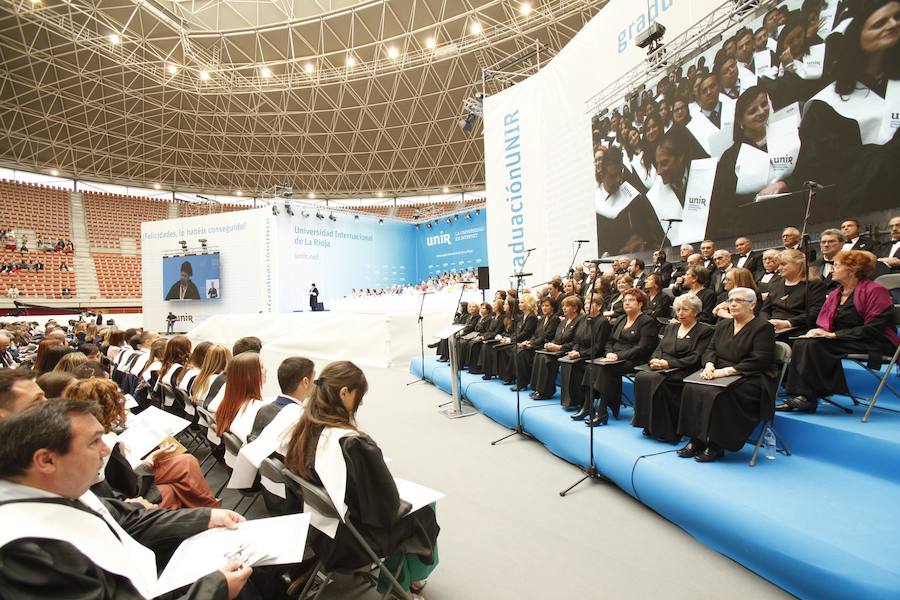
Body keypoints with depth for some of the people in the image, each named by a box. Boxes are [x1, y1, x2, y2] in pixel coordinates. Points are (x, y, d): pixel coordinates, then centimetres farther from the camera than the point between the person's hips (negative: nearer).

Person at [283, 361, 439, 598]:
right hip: (349, 543, -7)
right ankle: (411, 579, 41)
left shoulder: (303, 429, -11)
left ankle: (396, 580, 40)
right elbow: (388, 506, -23)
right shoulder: (354, 444, -34)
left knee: (403, 506, 24)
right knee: (423, 510, 17)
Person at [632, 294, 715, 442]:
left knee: (656, 379, -33)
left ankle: (664, 430, -21)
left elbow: (695, 358, -8)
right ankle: (649, 425, -17)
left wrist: (668, 363, -17)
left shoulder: (704, 331, 4)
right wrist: (654, 360, -6)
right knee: (641, 377, -25)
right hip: (660, 368, 6)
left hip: (683, 372, -6)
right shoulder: (670, 328, 25)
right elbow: (658, 349, 18)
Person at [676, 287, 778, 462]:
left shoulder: (763, 328, -2)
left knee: (716, 395, -33)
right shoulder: (723, 325, 19)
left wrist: (726, 371, -21)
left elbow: (758, 361, -14)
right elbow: (710, 349, 14)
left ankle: (716, 446, -19)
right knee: (691, 389, -22)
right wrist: (709, 365, -9)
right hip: (720, 375, 6)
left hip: (750, 379, -6)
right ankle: (696, 441, -17)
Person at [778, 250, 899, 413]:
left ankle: (809, 396, -25)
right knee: (801, 343, -21)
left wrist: (834, 335, -20)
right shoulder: (835, 293, 15)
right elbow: (824, 323, 15)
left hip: (873, 345, -7)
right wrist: (818, 331, -9)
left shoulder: (874, 291, -8)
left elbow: (872, 329, -16)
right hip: (842, 341, 7)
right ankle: (801, 394, -29)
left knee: (815, 345, -30)